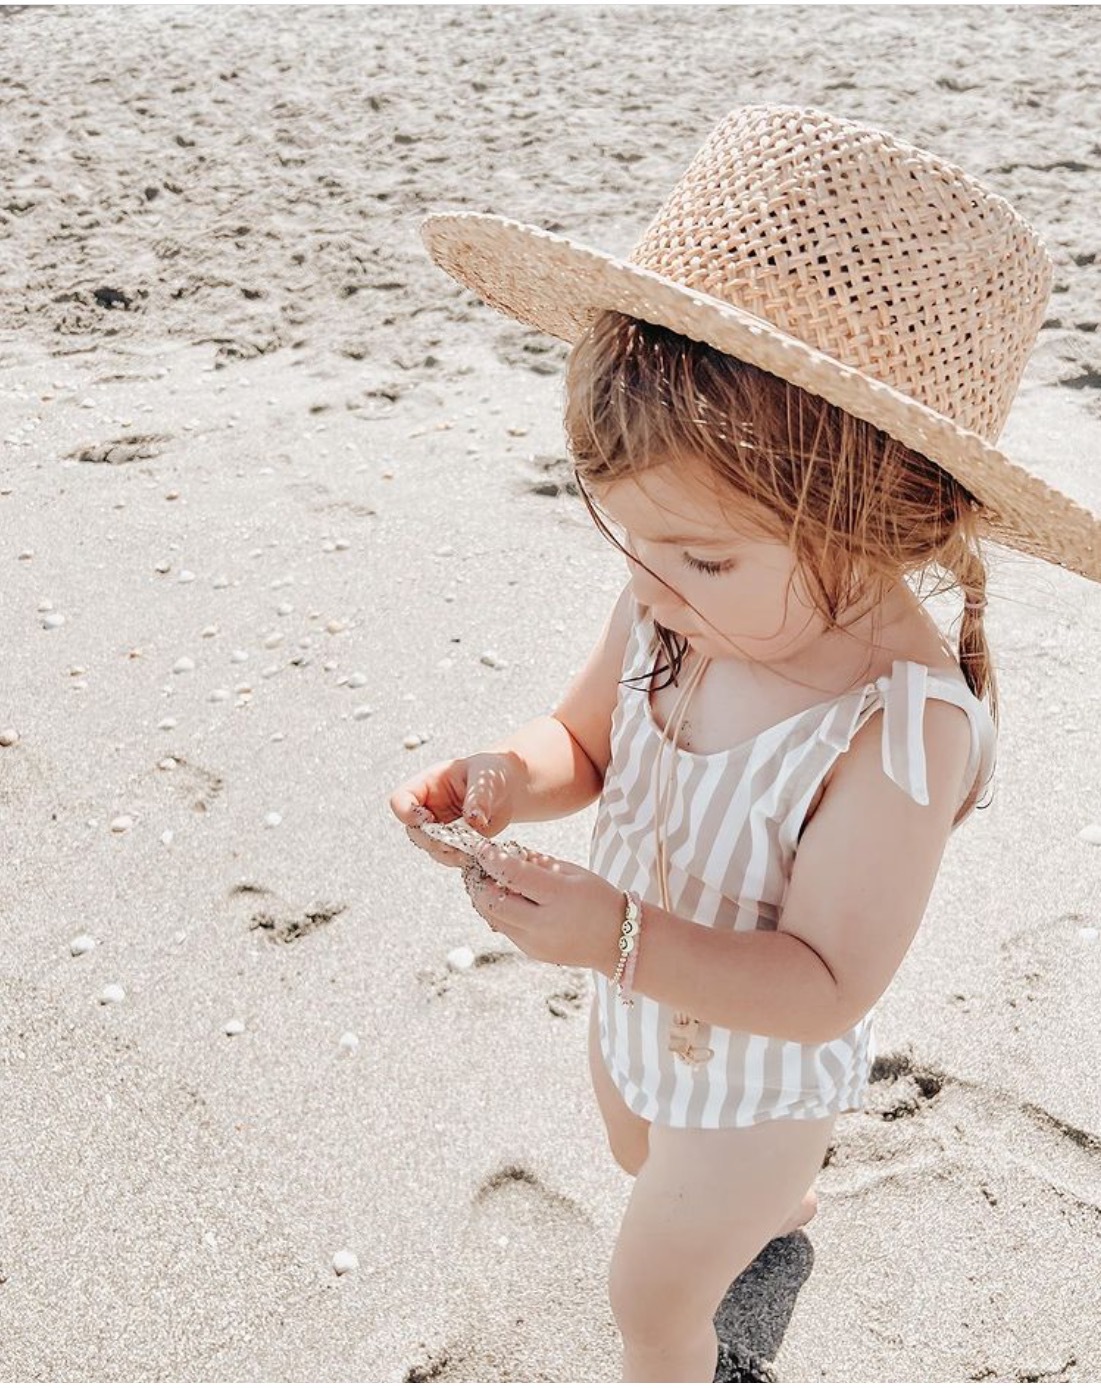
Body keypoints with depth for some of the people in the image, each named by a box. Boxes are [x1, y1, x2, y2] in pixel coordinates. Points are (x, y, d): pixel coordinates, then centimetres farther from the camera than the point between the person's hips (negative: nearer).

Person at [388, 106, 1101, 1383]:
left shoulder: (901, 728, -38)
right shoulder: (674, 608, -21)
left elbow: (827, 988, -32)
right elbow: (583, 738, -3)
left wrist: (623, 938, -45)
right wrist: (508, 776, -26)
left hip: (754, 1070, -7)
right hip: (640, 1008, 7)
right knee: (642, 1155, 38)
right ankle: (775, 1207, 72)